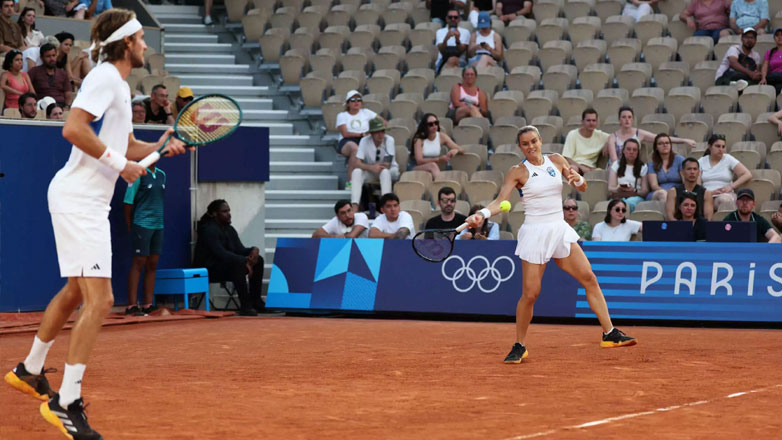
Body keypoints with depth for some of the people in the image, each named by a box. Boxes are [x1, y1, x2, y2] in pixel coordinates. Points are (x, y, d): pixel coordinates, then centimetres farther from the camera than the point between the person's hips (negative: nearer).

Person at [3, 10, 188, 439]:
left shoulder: (119, 85, 17)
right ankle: (65, 403, -15)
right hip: (77, 199, -11)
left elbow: (127, 147, 24)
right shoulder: (104, 77, -14)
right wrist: (119, 163, -21)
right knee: (99, 300, -16)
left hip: (89, 202, 11)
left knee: (76, 291, 24)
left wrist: (162, 146, 6)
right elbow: (73, 128, -26)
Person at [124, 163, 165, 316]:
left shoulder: (161, 175, 13)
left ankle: (148, 305, 12)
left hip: (158, 225, 7)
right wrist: (130, 226, -7)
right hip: (142, 224, -7)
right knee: (138, 263, -5)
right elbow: (128, 201, -8)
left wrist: (158, 220, 13)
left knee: (152, 265, 7)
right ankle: (132, 305, -3)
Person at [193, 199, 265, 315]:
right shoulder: (209, 230, -16)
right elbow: (221, 253, -27)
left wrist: (253, 250, -15)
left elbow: (240, 250, 9)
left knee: (258, 260, -1)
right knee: (239, 262, -35)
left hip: (226, 267, 10)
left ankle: (255, 301, -2)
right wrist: (244, 261, -33)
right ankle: (245, 306, -37)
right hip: (208, 270, -10)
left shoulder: (229, 230, 14)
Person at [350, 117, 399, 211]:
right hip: (370, 172, 2)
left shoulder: (389, 140, -16)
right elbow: (357, 163, -21)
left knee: (384, 172, -37)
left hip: (390, 171, -2)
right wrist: (371, 167, -36)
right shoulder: (365, 141, -12)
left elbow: (387, 164, -19)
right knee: (356, 172, -27)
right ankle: (354, 206, -38)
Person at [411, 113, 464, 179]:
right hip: (419, 170, -4)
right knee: (433, 165, -34)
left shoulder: (442, 137, 4)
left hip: (434, 171, 4)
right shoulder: (419, 139, -7)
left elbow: (460, 150, 4)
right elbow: (419, 161, -17)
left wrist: (455, 151, -22)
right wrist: (438, 159, -27)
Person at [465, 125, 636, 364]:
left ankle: (610, 334, 7)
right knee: (530, 293, -9)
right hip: (534, 233, -4)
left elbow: (583, 188, 11)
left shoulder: (556, 161, 7)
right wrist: (482, 214, -33)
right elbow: (500, 201, -13)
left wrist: (577, 178, -13)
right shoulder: (518, 172, -4)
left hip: (560, 230, 4)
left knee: (589, 279, 0)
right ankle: (519, 346, 8)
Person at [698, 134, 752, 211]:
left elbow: (748, 175, 5)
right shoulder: (701, 162, 15)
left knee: (725, 199, -40)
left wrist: (731, 186, -7)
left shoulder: (728, 159, 12)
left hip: (725, 194, 0)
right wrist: (710, 192, -13)